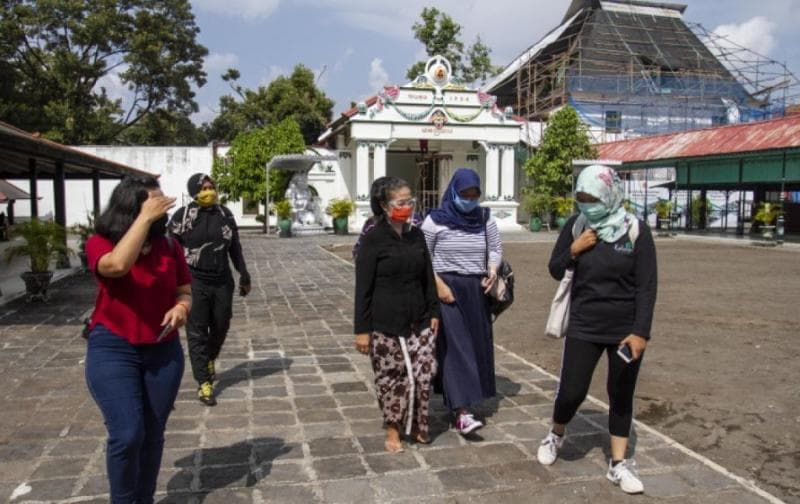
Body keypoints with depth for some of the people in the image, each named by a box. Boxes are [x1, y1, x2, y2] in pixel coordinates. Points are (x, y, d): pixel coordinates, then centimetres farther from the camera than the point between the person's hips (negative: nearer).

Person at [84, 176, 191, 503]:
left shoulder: (169, 247, 0)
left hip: (164, 351, 4)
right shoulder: (100, 243, -9)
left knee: (153, 434, 10)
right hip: (113, 350, -3)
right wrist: (146, 218, -28)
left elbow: (185, 292, 8)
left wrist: (181, 308, -15)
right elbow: (118, 265, -32)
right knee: (127, 435, -10)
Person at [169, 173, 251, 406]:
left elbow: (235, 247, 14)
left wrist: (244, 275, 14)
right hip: (194, 282, -4)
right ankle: (203, 383, 6)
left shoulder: (225, 214, 7)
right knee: (197, 332, -1)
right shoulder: (182, 215, -5)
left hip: (222, 281, 4)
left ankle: (210, 359, 43)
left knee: (221, 326, 13)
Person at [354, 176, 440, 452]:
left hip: (418, 322, 4)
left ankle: (416, 425, 25)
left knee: (424, 373, 1)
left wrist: (433, 312, 11)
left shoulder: (416, 235, 7)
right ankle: (393, 430, 26)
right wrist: (362, 329, -9)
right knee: (390, 378, 6)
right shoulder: (373, 239, -8)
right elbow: (363, 288, -8)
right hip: (385, 325, -4)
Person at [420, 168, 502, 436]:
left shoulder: (485, 220, 5)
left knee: (476, 345, 7)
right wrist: (439, 285, -13)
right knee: (455, 347, -10)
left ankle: (463, 399, 26)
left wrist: (493, 270, -6)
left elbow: (495, 249, 14)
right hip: (446, 288, -4)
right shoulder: (436, 220, -5)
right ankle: (462, 413, -13)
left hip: (476, 291, 5)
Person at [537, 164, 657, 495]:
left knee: (621, 396, 10)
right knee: (571, 392, 1)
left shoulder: (635, 230, -9)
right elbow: (555, 271, 4)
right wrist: (573, 250, -15)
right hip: (584, 327, 1)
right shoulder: (575, 226, -2)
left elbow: (646, 286, -9)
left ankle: (618, 464, 24)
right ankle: (556, 436, 32)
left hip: (626, 329, -1)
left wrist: (640, 332, -15)